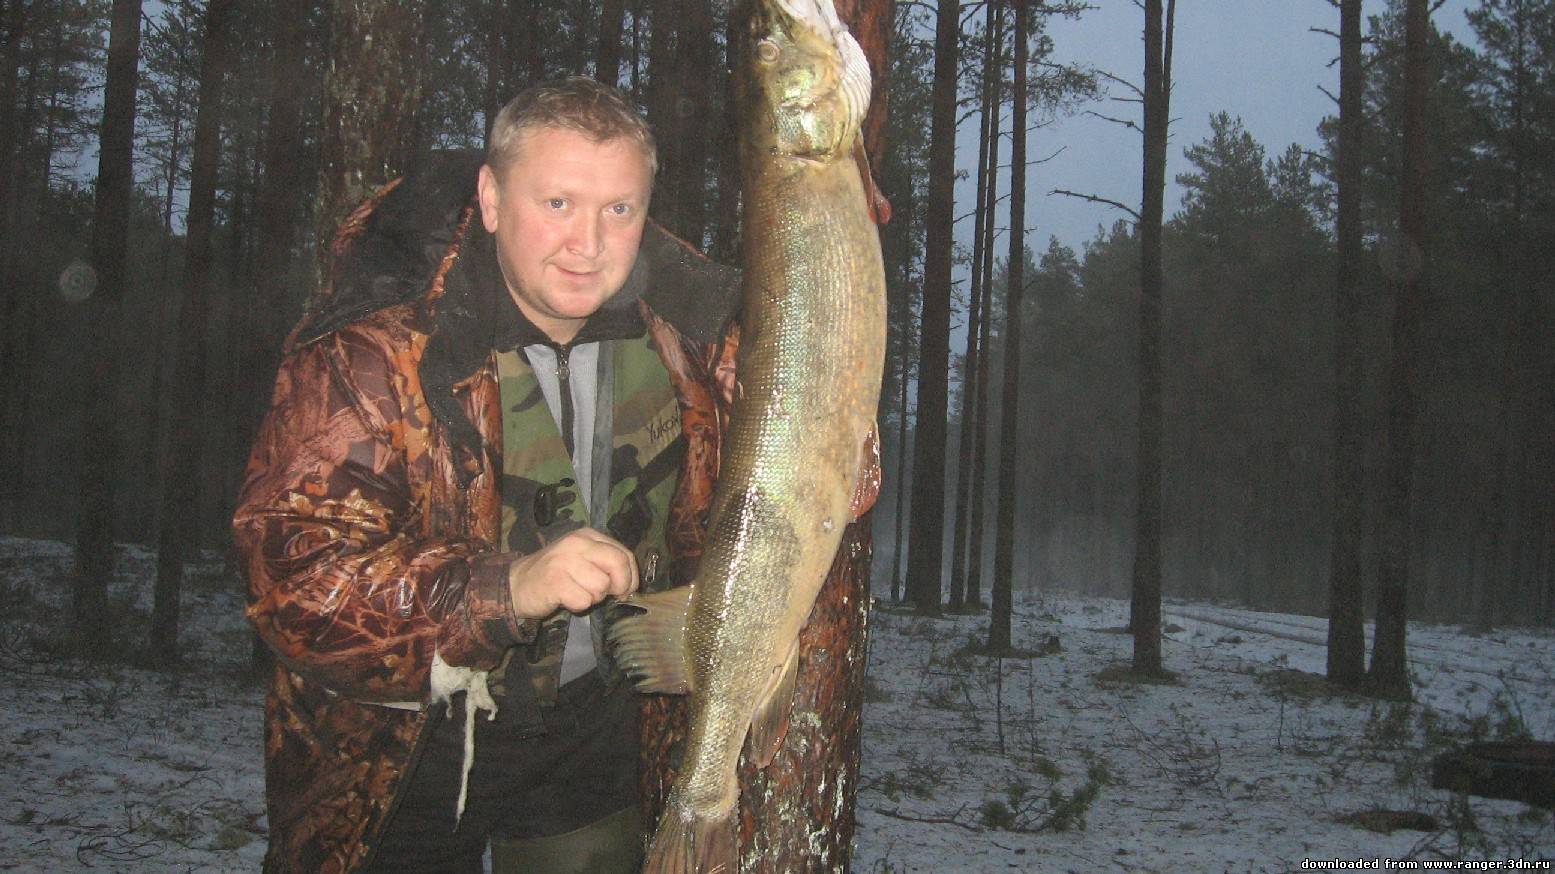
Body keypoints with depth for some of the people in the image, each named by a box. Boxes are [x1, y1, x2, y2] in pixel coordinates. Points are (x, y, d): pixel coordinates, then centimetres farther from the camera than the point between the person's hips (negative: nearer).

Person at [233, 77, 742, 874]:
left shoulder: (681, 331, -9)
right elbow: (295, 569, -32)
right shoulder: (375, 350, -24)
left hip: (590, 722, 4)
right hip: (398, 750, -4)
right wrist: (505, 586, -43)